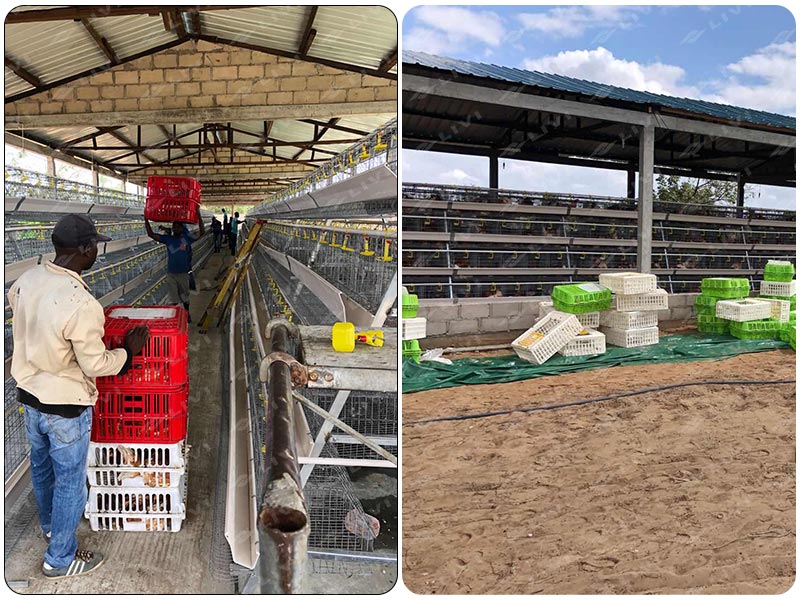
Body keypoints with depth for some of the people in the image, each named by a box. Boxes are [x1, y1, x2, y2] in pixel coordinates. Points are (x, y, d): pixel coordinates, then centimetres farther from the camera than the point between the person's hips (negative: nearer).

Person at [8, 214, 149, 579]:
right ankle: (60, 559, 28)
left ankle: (49, 524, 53)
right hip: (65, 407, -8)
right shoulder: (81, 304, -31)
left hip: (29, 395, 8)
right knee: (70, 481, 11)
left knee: (41, 465, 28)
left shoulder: (25, 281, -7)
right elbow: (95, 365, -21)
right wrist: (129, 351, -6)